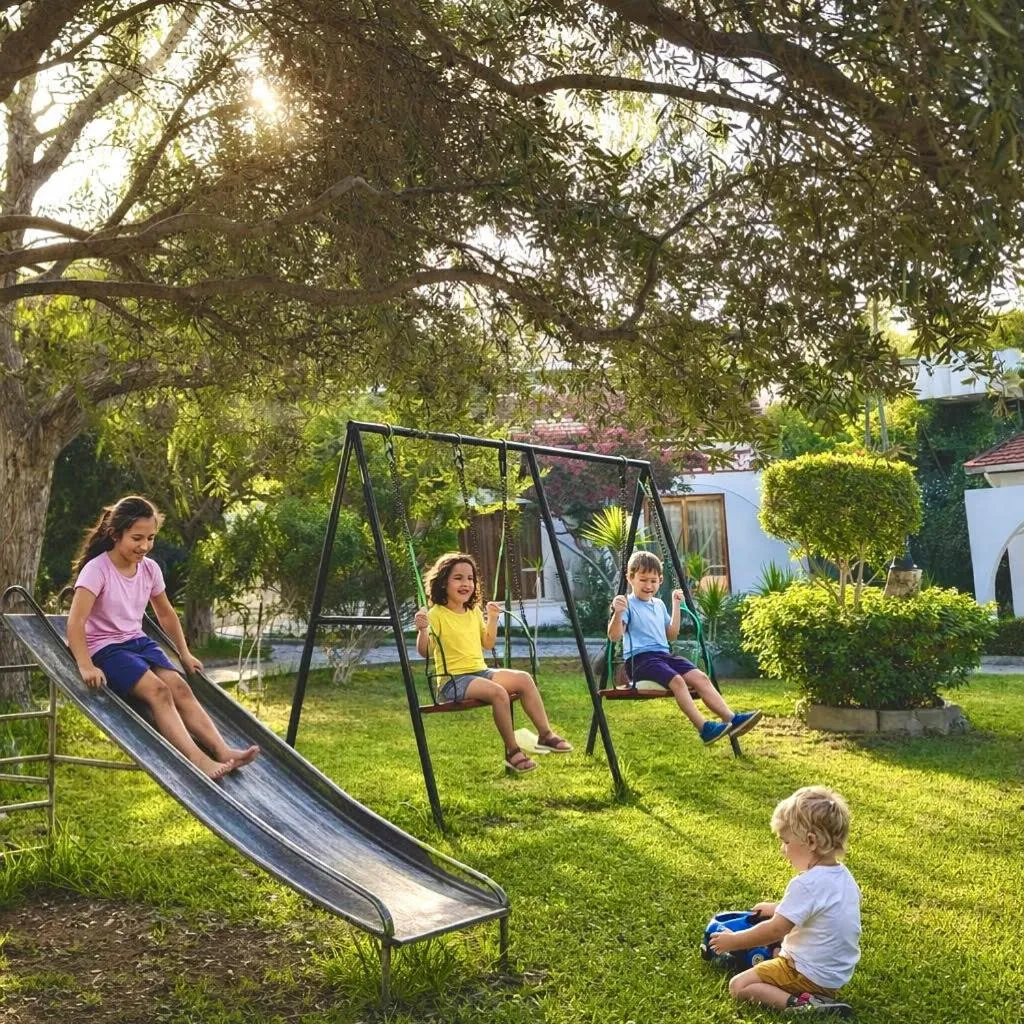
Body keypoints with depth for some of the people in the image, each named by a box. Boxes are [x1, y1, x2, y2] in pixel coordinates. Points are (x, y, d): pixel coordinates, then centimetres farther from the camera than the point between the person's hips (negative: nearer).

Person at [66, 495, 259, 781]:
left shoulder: (149, 568, 3)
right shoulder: (97, 569, -16)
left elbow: (166, 614, 17)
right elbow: (75, 622, -23)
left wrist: (185, 654, 19)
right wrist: (86, 666, -33)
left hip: (138, 641, 6)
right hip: (105, 648, -6)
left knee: (179, 686, -18)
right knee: (157, 690, -27)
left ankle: (223, 751, -29)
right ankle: (199, 761, -38)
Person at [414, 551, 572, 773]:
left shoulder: (474, 611, 12)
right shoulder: (436, 614, -10)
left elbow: (487, 644, 20)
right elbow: (424, 651, -18)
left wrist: (493, 619, 9)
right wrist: (422, 630, -35)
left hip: (480, 672, 7)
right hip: (454, 679, -7)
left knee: (524, 679, -11)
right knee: (498, 692, -30)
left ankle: (546, 734, -4)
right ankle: (512, 752, -19)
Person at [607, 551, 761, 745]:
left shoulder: (659, 604, 21)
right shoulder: (627, 604, -2)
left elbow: (671, 635, 26)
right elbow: (614, 637, -14)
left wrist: (676, 606, 23)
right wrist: (617, 613, -32)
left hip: (664, 654, 7)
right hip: (640, 658, -7)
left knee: (700, 677, -17)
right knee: (676, 680, -32)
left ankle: (731, 718, -26)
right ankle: (704, 728, -37)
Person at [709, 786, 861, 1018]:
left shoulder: (807, 884, -26)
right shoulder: (842, 875, 2)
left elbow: (775, 930, -24)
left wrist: (732, 941, -13)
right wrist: (778, 908, 25)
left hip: (813, 975, -9)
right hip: (838, 970, 9)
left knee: (738, 986, -6)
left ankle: (800, 1004, -17)